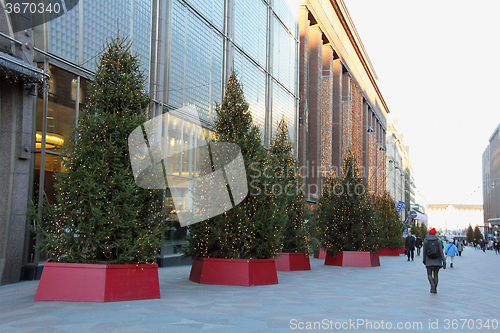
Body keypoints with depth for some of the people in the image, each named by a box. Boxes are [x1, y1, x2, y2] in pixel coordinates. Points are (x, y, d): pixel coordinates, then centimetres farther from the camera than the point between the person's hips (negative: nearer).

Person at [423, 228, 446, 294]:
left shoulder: (426, 240, -1)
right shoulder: (438, 240, 0)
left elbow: (424, 251, -1)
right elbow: (441, 251, -6)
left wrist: (424, 260, 8)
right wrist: (443, 261, -7)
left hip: (429, 261, -1)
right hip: (437, 261, 1)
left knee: (429, 274, 5)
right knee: (436, 274, 10)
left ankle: (432, 283, -23)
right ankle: (435, 289, 9)